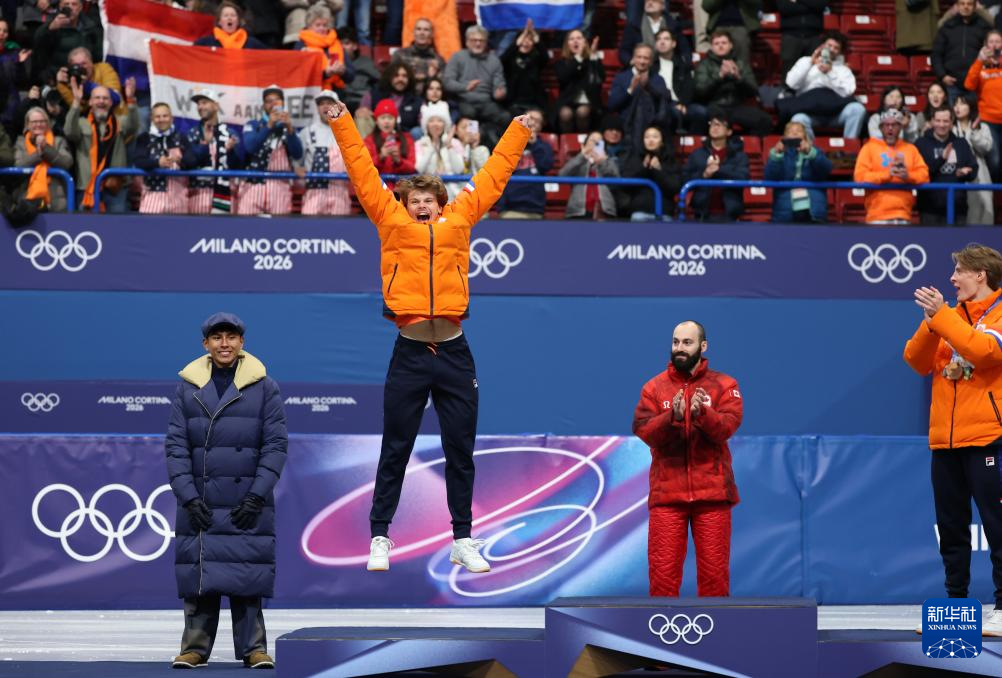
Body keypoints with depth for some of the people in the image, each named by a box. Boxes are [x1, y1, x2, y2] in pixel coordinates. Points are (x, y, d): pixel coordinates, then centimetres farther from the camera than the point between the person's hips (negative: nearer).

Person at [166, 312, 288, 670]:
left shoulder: (264, 387, 3)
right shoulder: (187, 388, 7)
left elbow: (276, 445, 1)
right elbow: (176, 445, 3)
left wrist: (257, 496, -8)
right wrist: (188, 497, -7)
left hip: (248, 503, -1)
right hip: (200, 502, 1)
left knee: (247, 575, -2)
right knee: (198, 573, 0)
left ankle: (253, 647, 4)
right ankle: (195, 647, 6)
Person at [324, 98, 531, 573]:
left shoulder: (459, 219, 12)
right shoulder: (392, 221, 8)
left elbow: (492, 176, 20)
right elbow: (363, 173, 9)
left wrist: (518, 131, 26)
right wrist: (342, 123, 8)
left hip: (454, 352, 2)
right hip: (409, 351, -2)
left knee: (460, 449, 8)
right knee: (395, 449, 5)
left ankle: (463, 540, 16)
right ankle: (380, 537, 12)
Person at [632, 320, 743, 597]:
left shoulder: (724, 385, 5)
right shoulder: (654, 388, 7)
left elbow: (728, 426, -9)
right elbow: (643, 430, -5)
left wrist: (702, 413, -28)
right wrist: (672, 417, -23)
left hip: (712, 491, -1)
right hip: (666, 491, 1)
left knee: (714, 567, 3)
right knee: (663, 567, -1)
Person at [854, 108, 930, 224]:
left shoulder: (910, 149, 17)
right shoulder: (869, 148, 7)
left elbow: (924, 174, 8)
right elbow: (860, 176, -5)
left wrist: (909, 176, -14)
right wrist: (887, 174, -15)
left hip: (903, 216, 3)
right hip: (878, 216, -3)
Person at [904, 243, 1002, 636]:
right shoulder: (952, 315, 15)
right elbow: (917, 361, 7)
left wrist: (941, 316, -20)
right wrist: (930, 323, -10)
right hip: (945, 439, 7)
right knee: (951, 526, 10)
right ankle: (956, 602, 17)